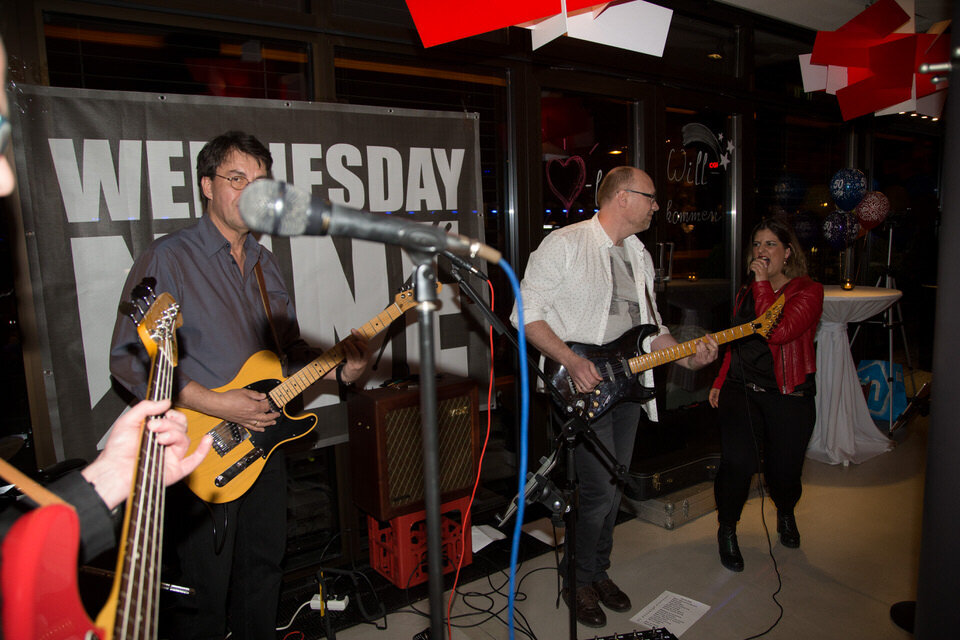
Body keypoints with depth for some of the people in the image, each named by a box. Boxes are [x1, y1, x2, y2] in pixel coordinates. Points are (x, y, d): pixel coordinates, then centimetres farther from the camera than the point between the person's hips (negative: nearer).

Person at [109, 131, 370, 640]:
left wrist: (340, 369, -4)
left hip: (264, 441, 7)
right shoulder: (167, 259, -12)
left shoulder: (265, 264, 9)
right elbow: (127, 359, -16)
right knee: (205, 590, 9)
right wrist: (214, 404, -22)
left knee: (263, 570, 21)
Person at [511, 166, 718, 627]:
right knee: (600, 492, -6)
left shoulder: (640, 256, 15)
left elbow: (650, 326, 18)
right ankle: (578, 581, 18)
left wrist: (687, 357, 0)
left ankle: (598, 570, 35)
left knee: (613, 489, 15)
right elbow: (526, 313, -13)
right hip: (584, 391, -7)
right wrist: (572, 362, -22)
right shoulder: (565, 244, -10)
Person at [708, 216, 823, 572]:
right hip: (741, 390, 3)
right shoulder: (746, 294, 14)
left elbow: (777, 332, -22)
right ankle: (727, 530, 9)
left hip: (788, 396, -3)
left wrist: (763, 285, -17)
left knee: (784, 472, 7)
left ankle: (786, 514, 43)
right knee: (738, 462, -15)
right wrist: (720, 382, 14)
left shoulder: (807, 291, -5)